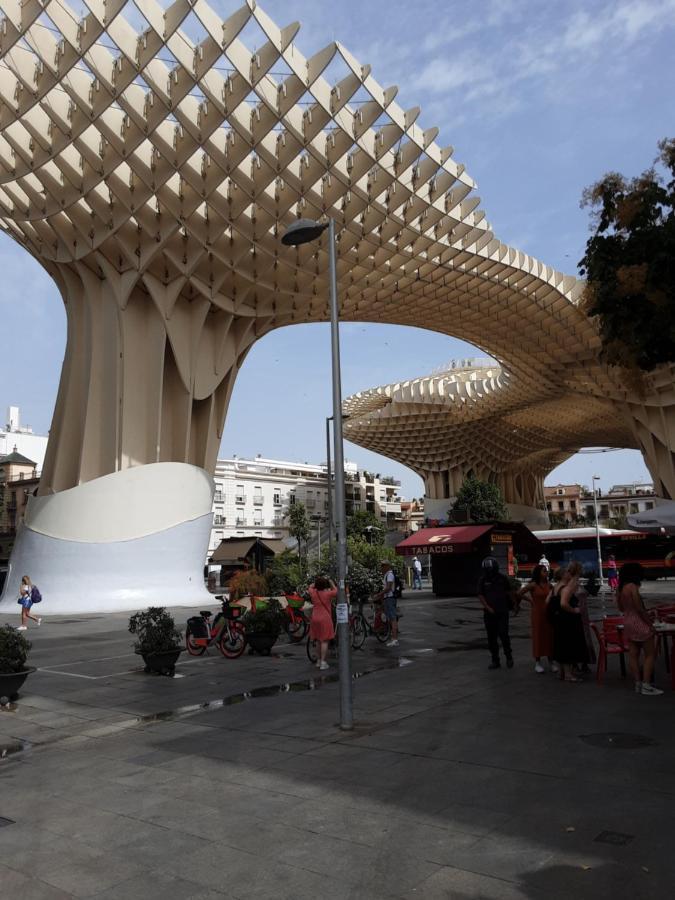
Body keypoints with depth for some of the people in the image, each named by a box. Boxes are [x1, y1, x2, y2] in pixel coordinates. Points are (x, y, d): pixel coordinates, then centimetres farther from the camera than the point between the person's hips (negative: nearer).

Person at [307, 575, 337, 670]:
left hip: (315, 619, 5)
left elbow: (310, 587, 21)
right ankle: (323, 662, -4)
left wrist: (317, 582, 26)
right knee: (324, 641, -2)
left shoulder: (313, 593, -1)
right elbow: (336, 591, 9)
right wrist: (331, 582, 20)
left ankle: (319, 661, 26)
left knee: (319, 641, 18)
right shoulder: (328, 593, -11)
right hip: (325, 619, -5)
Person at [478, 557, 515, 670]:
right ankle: (495, 661, 16)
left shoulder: (502, 578, -1)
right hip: (489, 613, 2)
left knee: (503, 634, -11)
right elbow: (480, 596, 2)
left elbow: (510, 592, 8)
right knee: (491, 638, 6)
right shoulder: (483, 580, 2)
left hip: (502, 612, -2)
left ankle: (508, 656, 12)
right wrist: (488, 608, -8)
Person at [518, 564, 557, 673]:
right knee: (538, 636, 1)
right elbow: (519, 593, -7)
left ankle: (551, 661, 16)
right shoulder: (533, 585, -6)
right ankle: (538, 662, 10)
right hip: (537, 613, -4)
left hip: (549, 614, 4)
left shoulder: (549, 585, 8)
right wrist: (530, 600, -2)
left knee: (550, 636, 6)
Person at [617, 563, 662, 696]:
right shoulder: (633, 587, -17)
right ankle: (646, 685, -2)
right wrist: (650, 623, -11)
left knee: (633, 655, 9)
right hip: (639, 623, -8)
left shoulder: (621, 588, 7)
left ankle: (638, 684, 13)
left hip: (628, 623, 8)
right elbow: (639, 608, -18)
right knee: (650, 654, 1)